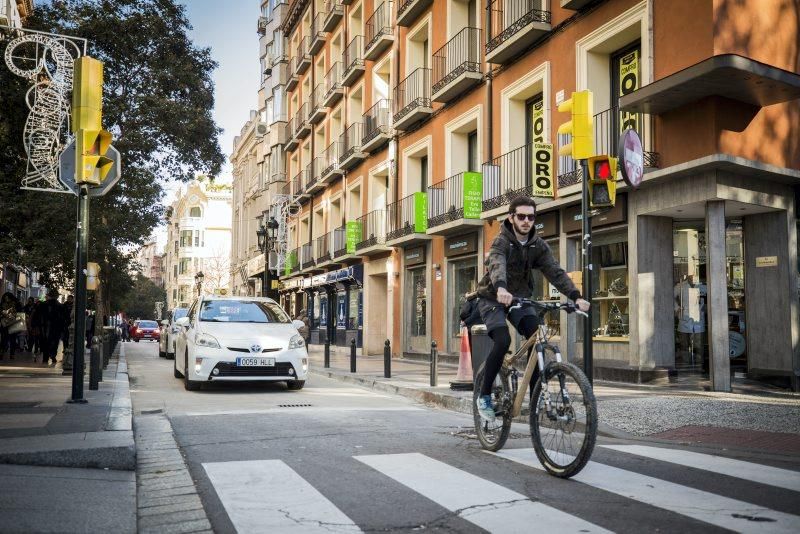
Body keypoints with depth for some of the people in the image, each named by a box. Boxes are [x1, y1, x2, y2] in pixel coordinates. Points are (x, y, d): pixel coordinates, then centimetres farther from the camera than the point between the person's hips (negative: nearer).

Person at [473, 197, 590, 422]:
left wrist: (575, 296, -32)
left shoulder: (538, 245, -4)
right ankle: (484, 396, -8)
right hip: (493, 298, -4)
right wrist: (501, 289, -62)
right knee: (502, 341, -25)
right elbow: (497, 266, -40)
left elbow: (555, 272, -16)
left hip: (520, 297, 5)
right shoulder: (501, 242, -19)